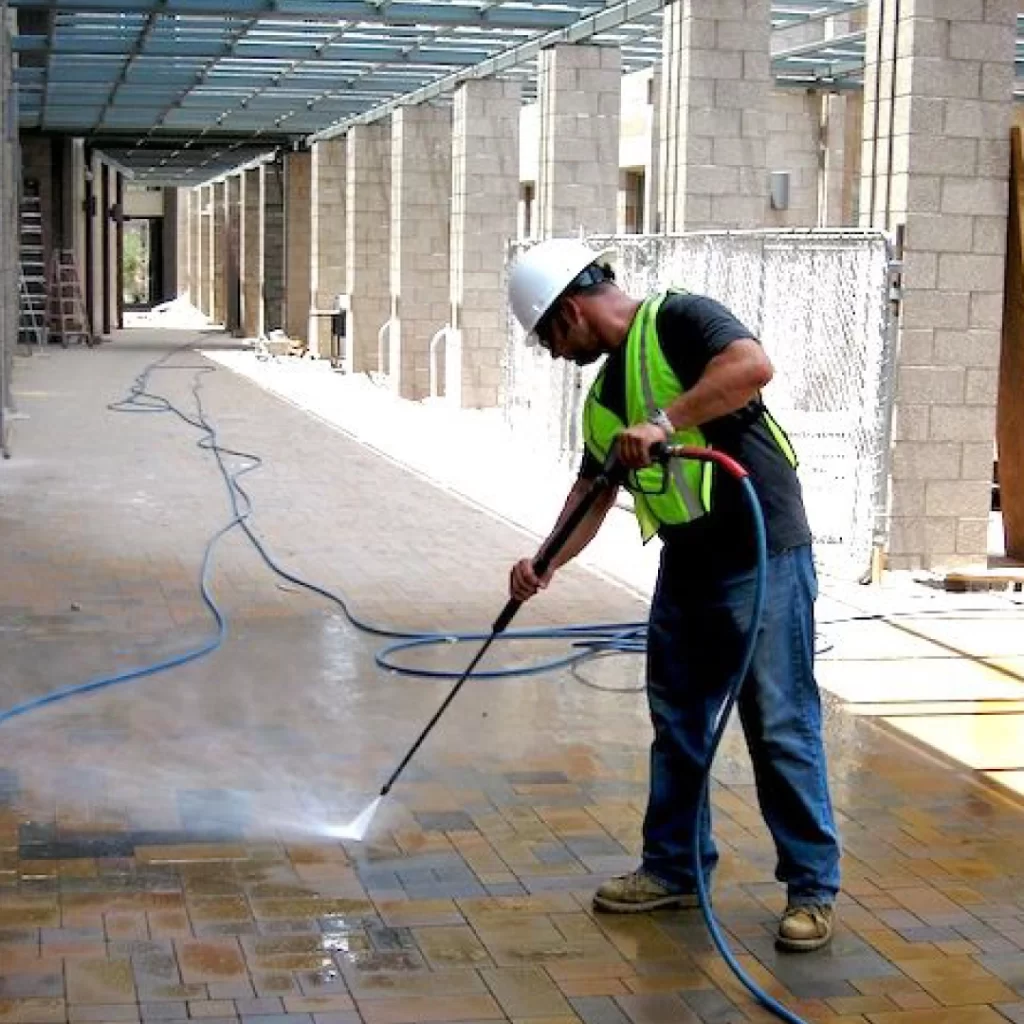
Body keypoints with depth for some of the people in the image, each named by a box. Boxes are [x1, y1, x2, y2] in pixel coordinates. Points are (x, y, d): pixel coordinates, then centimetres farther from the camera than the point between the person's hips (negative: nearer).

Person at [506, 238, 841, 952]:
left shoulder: (677, 320, -10)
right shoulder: (604, 395, 16)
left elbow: (753, 365, -28)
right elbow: (592, 492, 19)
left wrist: (664, 422, -29)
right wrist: (546, 563, 5)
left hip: (763, 554, -9)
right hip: (686, 565, 9)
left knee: (782, 725, -3)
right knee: (677, 724, 15)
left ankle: (813, 887, 7)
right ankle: (675, 868, 28)